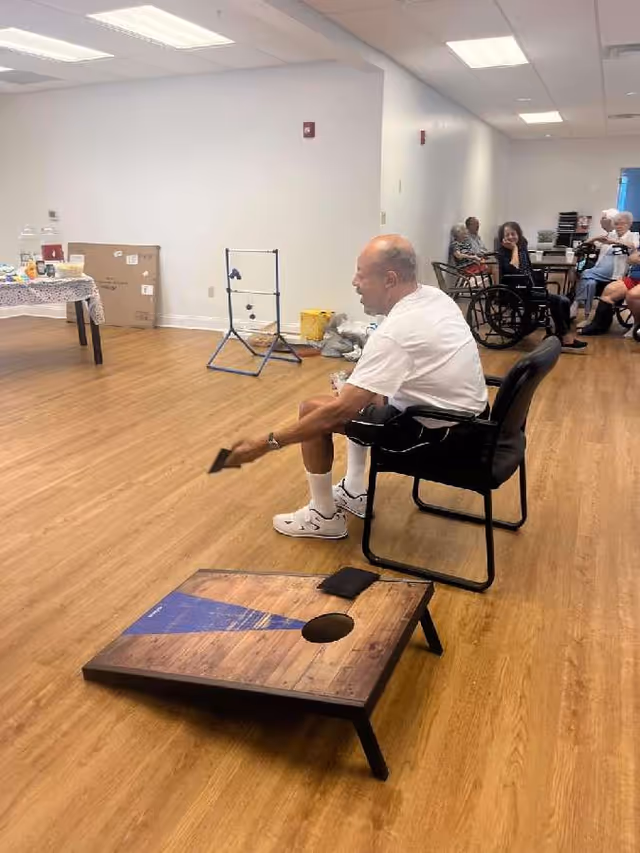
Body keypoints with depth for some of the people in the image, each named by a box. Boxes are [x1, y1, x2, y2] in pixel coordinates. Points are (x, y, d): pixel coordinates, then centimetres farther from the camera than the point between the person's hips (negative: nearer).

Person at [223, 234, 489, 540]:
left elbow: (339, 411, -28)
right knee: (360, 395, 25)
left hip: (436, 432, -9)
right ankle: (354, 493, 28)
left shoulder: (394, 331, -27)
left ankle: (325, 517, 10)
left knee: (314, 411, -5)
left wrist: (267, 443, -23)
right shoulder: (435, 296, 1)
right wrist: (360, 380, 17)